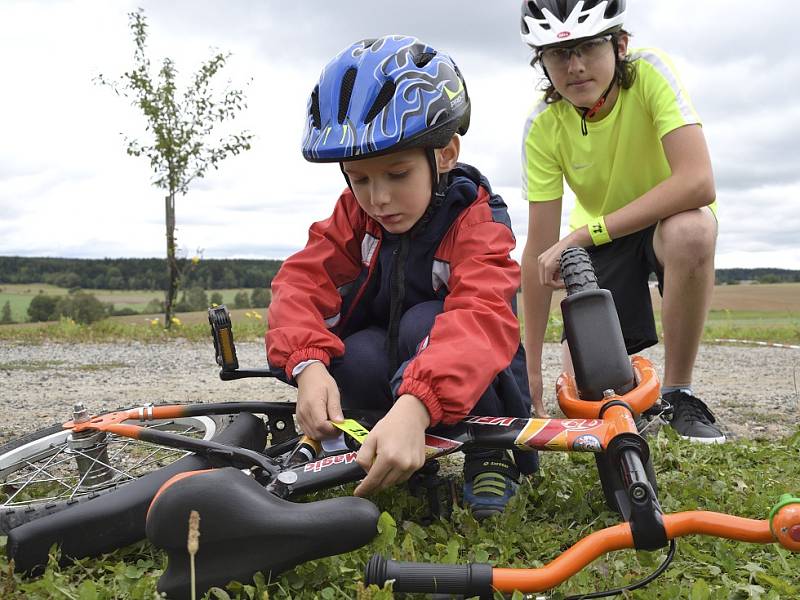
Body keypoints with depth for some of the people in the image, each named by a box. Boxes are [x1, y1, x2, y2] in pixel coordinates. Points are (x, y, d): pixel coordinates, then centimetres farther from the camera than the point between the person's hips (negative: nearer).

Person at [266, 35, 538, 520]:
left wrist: (413, 407, -61)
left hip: (463, 387, -3)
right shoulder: (355, 214, -7)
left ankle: (491, 453, -14)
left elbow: (481, 318, -43)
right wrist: (309, 364, -41)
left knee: (423, 323, -34)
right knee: (356, 359, -30)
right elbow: (302, 280, -19)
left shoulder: (477, 221, -24)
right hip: (388, 366, 3)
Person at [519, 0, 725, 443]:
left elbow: (698, 182, -39)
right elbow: (539, 251, -19)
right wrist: (531, 370, -19)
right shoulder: (543, 128, -20)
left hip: (669, 218, -1)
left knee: (690, 232, -40)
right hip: (598, 236, 2)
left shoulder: (650, 73, -26)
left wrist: (584, 233, -39)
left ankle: (678, 392, -19)